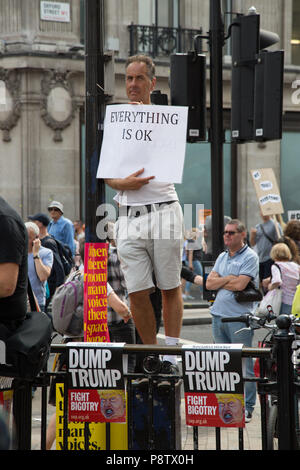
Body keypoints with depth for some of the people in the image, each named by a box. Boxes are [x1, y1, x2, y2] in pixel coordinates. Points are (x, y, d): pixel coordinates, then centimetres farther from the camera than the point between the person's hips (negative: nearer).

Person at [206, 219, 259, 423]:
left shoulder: (250, 257, -4)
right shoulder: (222, 257, 17)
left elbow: (240, 284, -16)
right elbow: (209, 283, 8)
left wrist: (219, 281, -2)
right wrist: (229, 278, -7)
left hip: (240, 318, -7)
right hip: (219, 315, 7)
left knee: (244, 364, -5)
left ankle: (247, 407, 0)